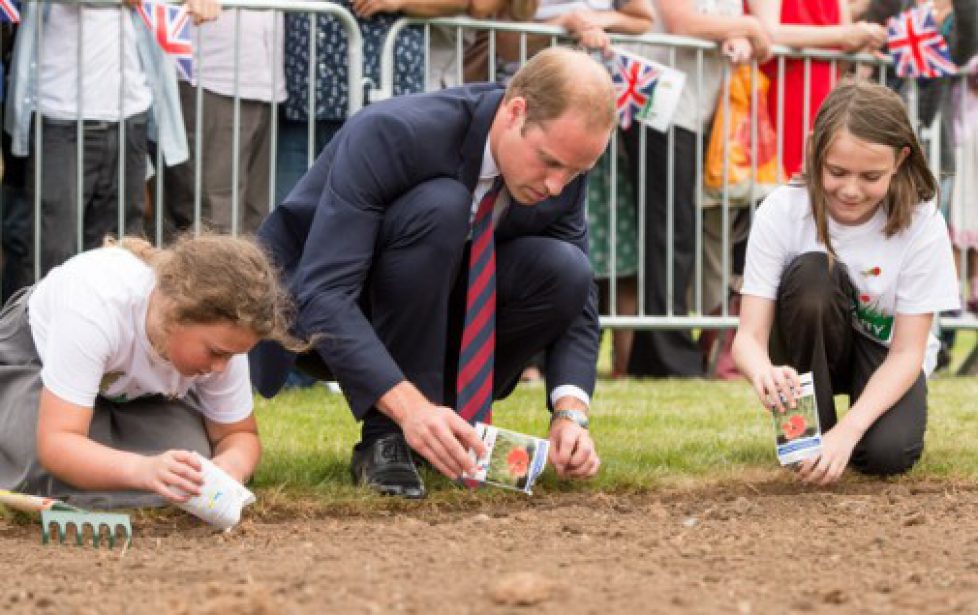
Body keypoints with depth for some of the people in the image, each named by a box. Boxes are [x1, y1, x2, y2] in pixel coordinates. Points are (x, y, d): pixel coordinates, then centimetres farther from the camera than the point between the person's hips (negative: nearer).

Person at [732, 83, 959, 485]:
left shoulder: (922, 224, -23)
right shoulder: (781, 212, -23)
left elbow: (907, 352, -22)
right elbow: (749, 335, -25)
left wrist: (848, 431, -38)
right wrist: (763, 372, -51)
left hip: (883, 354, 0)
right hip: (810, 353, 0)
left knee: (888, 454, -31)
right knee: (812, 273, -32)